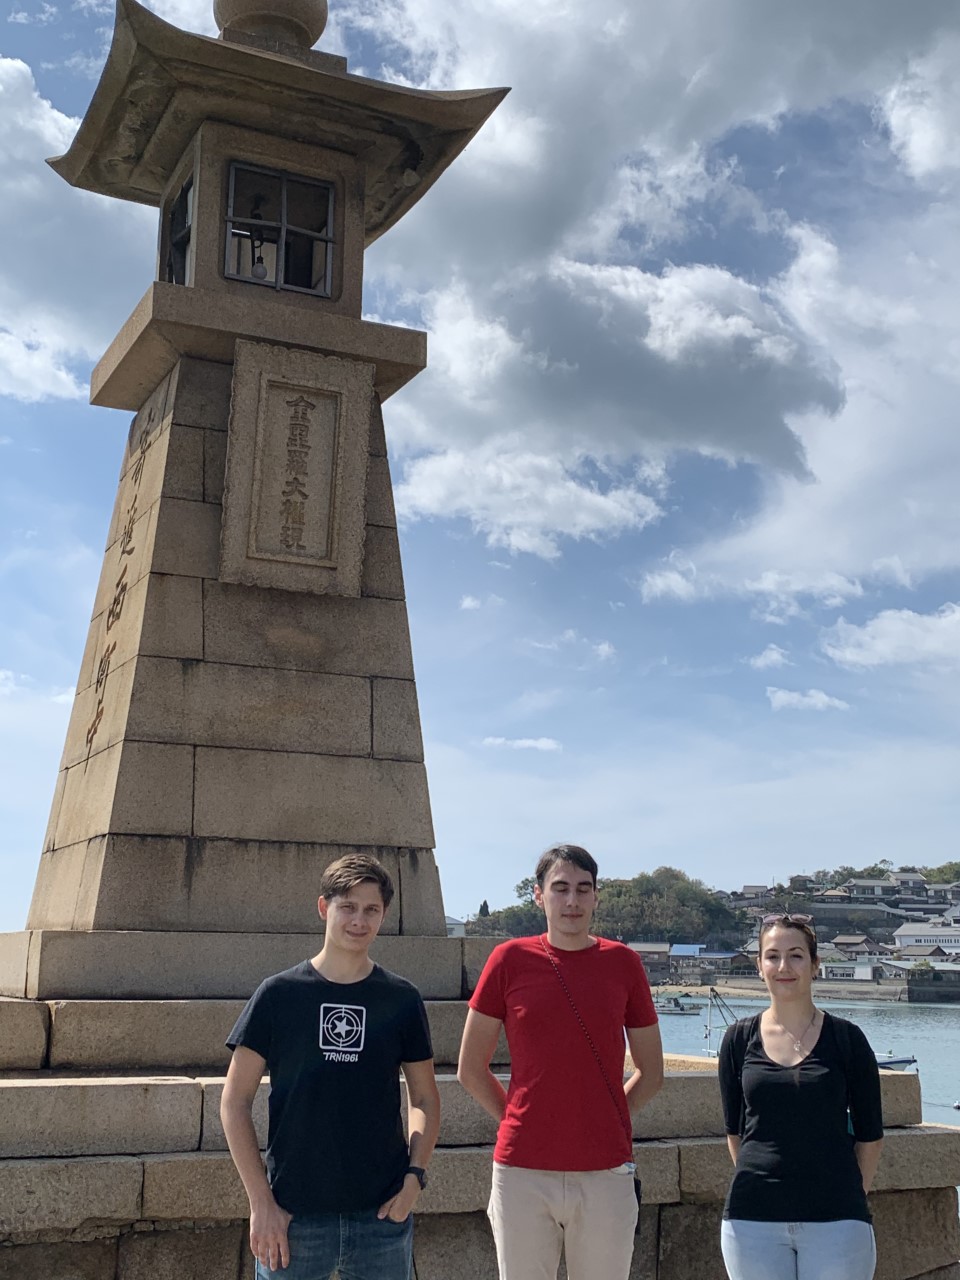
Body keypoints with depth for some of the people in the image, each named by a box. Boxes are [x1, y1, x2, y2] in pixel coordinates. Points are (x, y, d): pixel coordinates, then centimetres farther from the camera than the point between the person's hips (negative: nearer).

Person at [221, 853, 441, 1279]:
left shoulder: (402, 999, 3)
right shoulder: (279, 993, -2)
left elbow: (425, 1098, 11)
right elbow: (235, 1102, -1)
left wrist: (415, 1175, -3)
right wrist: (261, 1201, -6)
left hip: (383, 1216, 2)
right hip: (293, 1217, -1)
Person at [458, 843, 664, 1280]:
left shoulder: (623, 962, 3)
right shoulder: (510, 960, -1)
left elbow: (651, 1072, 12)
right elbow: (471, 1070, 6)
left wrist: (606, 1124, 4)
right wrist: (516, 1122, 2)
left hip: (606, 1173, 1)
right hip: (523, 1173, -1)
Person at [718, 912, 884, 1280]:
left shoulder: (845, 1039, 1)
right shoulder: (739, 1039, 5)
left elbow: (869, 1135, 7)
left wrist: (851, 1195, 4)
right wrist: (761, 1180, 6)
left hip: (834, 1221, -1)